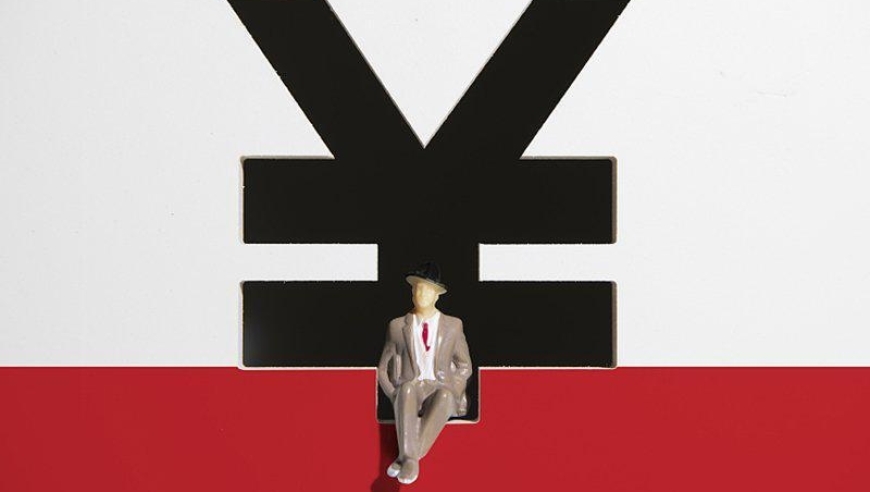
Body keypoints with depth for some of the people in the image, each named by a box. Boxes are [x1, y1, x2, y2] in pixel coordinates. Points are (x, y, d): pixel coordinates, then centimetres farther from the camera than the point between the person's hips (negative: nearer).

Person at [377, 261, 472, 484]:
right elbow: (383, 368, 13)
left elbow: (464, 367, 16)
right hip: (410, 386, 0)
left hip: (441, 390, 0)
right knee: (407, 389, -38)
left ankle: (405, 459, -43)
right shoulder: (398, 326, 11)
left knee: (444, 398, -39)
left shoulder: (453, 326, 11)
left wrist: (450, 391, -2)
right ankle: (410, 459, -49)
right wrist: (395, 395, -5)